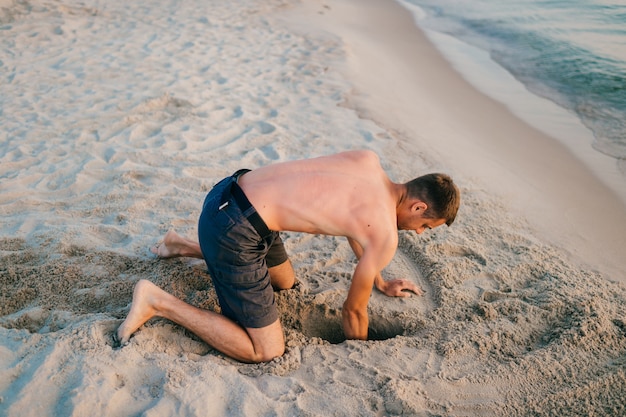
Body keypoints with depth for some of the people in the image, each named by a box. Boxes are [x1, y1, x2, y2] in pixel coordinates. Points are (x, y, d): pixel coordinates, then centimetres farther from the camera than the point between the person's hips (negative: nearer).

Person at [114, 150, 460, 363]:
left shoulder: (370, 161, 9)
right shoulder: (386, 235, -13)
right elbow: (353, 310, 0)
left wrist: (381, 283, 36)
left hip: (232, 190, 9)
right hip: (233, 228, -9)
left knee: (285, 282, 32)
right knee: (267, 352, -1)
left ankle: (183, 246, 34)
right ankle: (157, 301, -3)